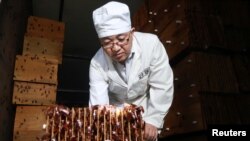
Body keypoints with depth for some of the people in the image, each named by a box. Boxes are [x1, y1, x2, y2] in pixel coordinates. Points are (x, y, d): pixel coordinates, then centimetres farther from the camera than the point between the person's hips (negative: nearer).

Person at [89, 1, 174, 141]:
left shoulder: (151, 44, -31)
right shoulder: (97, 63, -26)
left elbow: (162, 87, -24)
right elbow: (98, 104, -29)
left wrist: (153, 120, -23)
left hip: (146, 107, 0)